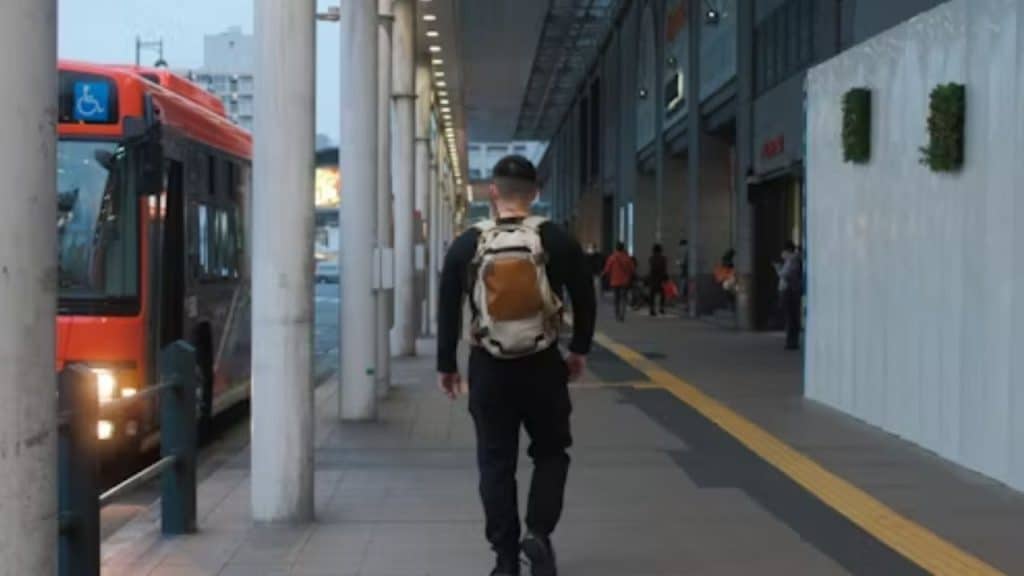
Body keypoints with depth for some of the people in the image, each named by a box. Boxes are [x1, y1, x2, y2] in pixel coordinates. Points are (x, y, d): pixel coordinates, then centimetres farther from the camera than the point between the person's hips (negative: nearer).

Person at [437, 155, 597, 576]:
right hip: (542, 365, 0)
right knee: (550, 451, 17)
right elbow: (584, 300, 2)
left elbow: (448, 311, 2)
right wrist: (579, 350, 16)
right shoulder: (556, 240, -3)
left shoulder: (466, 245, -2)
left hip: (488, 369, 0)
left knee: (496, 463, 8)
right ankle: (538, 531, -3)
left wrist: (446, 365, 12)